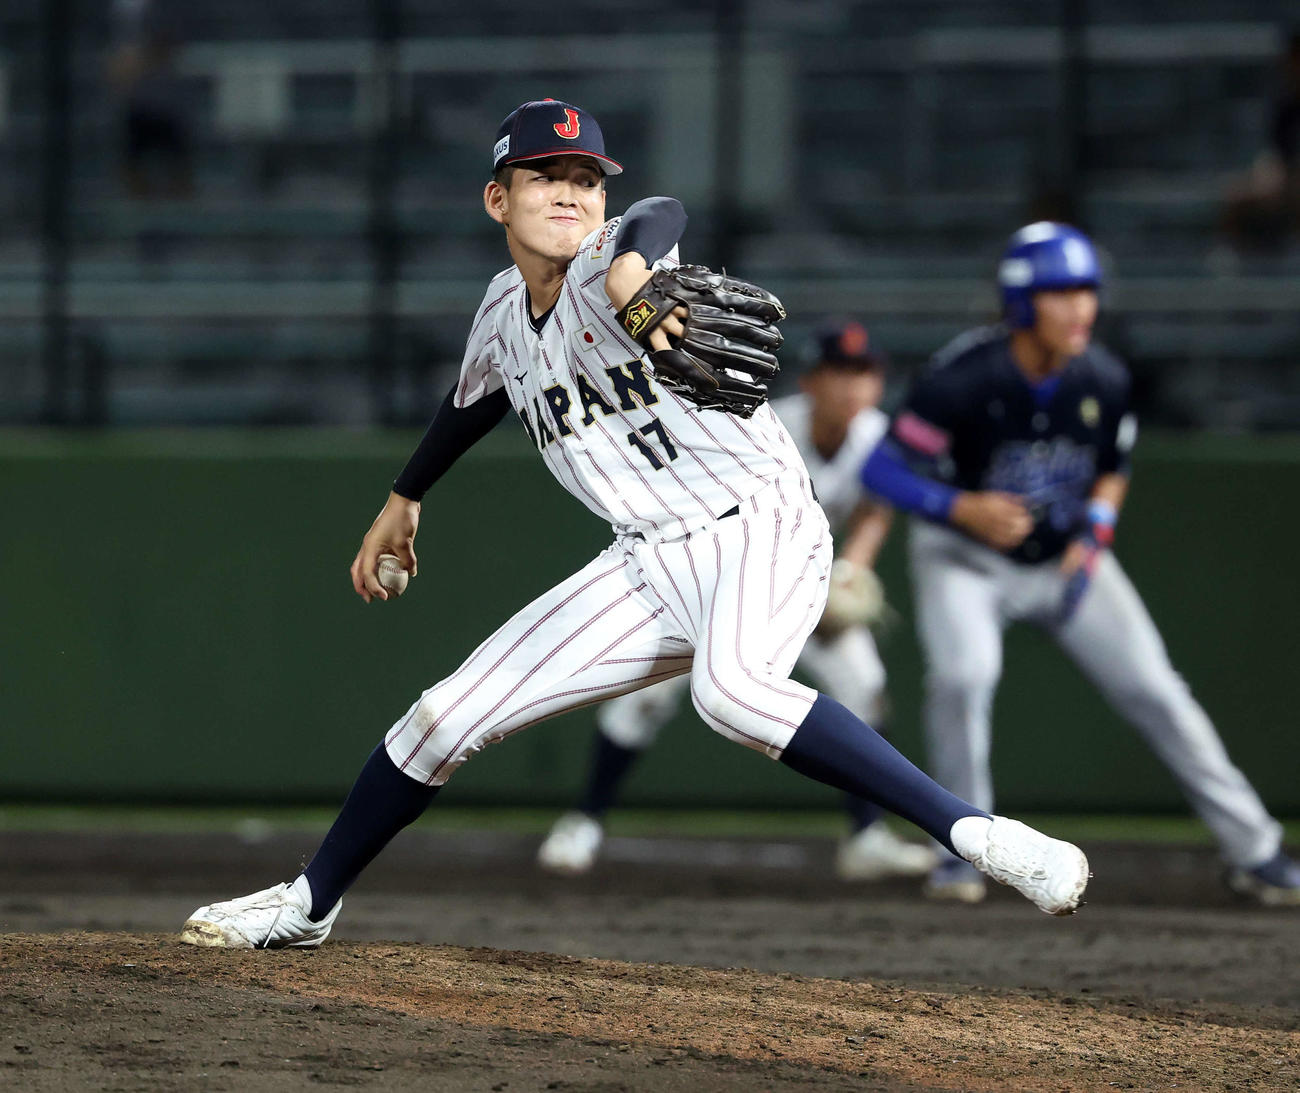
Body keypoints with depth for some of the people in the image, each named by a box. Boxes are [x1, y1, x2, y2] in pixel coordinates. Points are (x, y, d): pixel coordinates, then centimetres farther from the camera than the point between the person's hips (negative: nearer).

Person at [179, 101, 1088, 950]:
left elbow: (661, 217, -38)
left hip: (761, 530, -7)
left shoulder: (605, 263, -12)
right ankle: (308, 905, 28)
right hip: (650, 565, 7)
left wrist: (630, 271, -60)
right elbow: (477, 402, 32)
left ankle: (978, 836, -41)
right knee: (448, 716, 6)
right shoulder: (505, 311, 9)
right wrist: (405, 500, 42)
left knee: (731, 690, -39)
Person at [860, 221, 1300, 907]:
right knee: (963, 673, -29)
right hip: (965, 559, -3)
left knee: (1154, 689, -3)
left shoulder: (1104, 381, -13)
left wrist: (1095, 531, -12)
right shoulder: (963, 379, -26)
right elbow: (882, 469, -23)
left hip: (1067, 560, 3)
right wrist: (962, 508, -36)